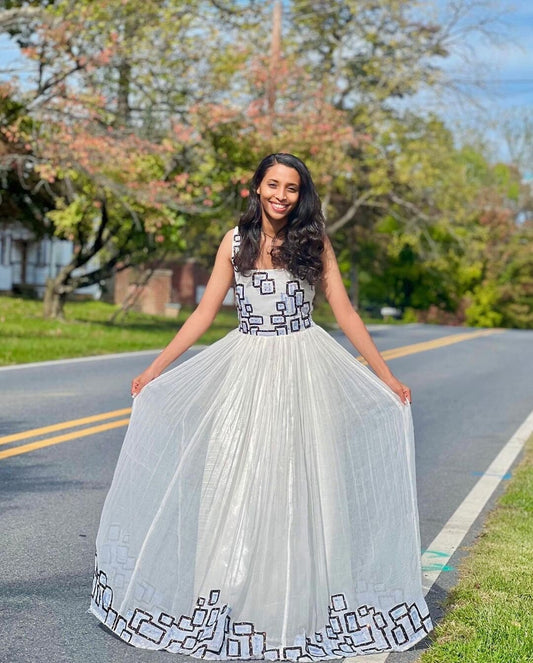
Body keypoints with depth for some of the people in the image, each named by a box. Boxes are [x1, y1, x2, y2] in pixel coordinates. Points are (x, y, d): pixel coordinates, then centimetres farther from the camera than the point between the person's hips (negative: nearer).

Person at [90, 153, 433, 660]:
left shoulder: (314, 243, 3)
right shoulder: (236, 242, 5)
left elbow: (345, 314, 4)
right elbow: (204, 314, 7)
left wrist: (387, 377, 3)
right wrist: (154, 370, 4)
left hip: (303, 370, -1)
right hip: (247, 369, 1)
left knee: (299, 482, 3)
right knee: (236, 481, 2)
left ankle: (299, 603, 17)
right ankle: (230, 602, 15)